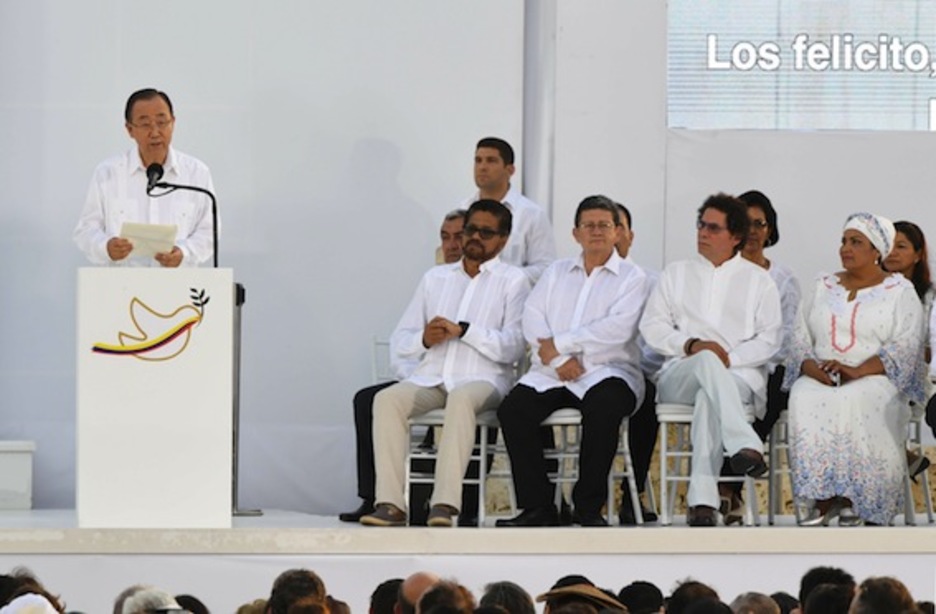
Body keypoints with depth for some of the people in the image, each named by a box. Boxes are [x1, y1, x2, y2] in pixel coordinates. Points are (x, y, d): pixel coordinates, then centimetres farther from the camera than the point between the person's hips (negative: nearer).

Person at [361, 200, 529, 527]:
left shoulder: (512, 280, 9)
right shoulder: (435, 277, 22)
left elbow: (513, 348, -5)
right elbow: (400, 339, 18)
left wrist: (463, 330, -14)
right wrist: (424, 339, -5)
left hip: (483, 378, -4)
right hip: (431, 377, 4)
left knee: (462, 399, -38)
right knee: (386, 399, -27)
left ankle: (445, 503, -44)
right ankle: (390, 503, -33)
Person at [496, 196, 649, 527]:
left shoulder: (632, 277, 8)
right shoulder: (556, 272, 21)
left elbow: (617, 329, -9)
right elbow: (532, 317, 7)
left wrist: (559, 343, -10)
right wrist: (558, 360, -11)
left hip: (607, 372, -4)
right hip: (552, 374, 4)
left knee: (603, 408, -37)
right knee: (513, 409, -24)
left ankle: (589, 507, -24)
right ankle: (537, 506, -19)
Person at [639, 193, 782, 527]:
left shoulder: (758, 280, 17)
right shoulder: (676, 274, 23)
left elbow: (770, 339, 6)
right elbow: (652, 327, 12)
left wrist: (730, 357, -11)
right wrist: (690, 345, -7)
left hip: (739, 377, -1)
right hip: (680, 375, 1)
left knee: (709, 399, -39)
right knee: (708, 361, -37)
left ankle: (702, 499, -50)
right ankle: (744, 446, -54)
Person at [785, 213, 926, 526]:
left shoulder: (899, 291, 8)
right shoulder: (824, 288, 21)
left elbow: (904, 348, -6)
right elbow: (800, 339, 13)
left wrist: (857, 371, -20)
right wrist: (811, 367, -10)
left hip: (876, 380, -3)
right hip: (820, 379, 3)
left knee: (859, 400, -37)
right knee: (805, 397, -32)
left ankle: (853, 498, -29)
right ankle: (823, 497, -30)